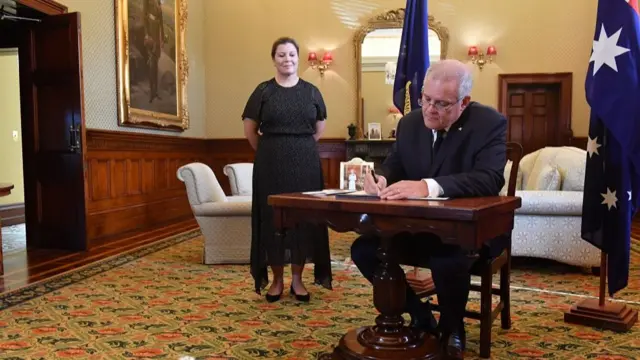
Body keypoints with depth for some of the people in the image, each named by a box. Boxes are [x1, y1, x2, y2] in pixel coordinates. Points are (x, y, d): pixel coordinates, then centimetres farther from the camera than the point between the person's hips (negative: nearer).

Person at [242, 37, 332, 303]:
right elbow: (250, 130, 6)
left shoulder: (311, 91, 6)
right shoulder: (263, 91, 2)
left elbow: (319, 128, 15)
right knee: (272, 217, 2)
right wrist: (269, 151, 9)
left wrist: (301, 148, 13)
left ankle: (297, 280, 16)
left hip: (305, 163, 1)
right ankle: (276, 280, 15)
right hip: (271, 164, -1)